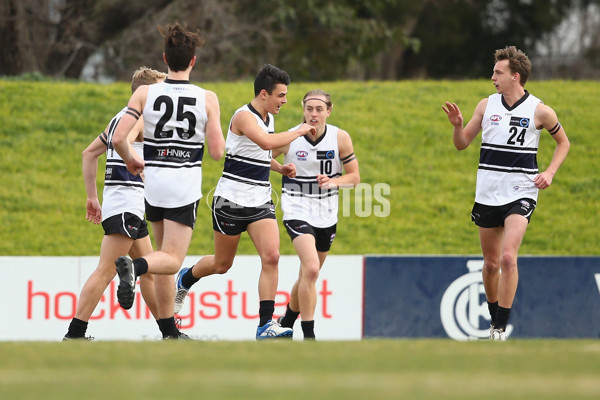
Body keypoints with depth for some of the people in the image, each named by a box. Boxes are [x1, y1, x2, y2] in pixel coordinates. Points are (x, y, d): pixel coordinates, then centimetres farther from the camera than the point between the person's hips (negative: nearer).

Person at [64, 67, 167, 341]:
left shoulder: (120, 118, 21)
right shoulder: (140, 115, -8)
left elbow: (89, 153, 23)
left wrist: (93, 197, 22)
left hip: (131, 210, 11)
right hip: (126, 203, -11)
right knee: (106, 271, -13)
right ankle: (74, 334, -16)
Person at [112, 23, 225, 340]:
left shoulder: (145, 93, -3)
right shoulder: (207, 99, -6)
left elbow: (118, 137, -10)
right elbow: (217, 152, -8)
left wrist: (130, 160, 10)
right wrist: (218, 129, 14)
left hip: (153, 181, 3)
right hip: (186, 184, -3)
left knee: (166, 256, 16)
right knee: (171, 262, -3)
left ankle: (169, 330, 17)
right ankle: (134, 266, -37)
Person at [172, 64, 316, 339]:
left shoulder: (269, 118, 11)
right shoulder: (244, 116, -16)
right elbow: (266, 142, -34)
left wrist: (279, 167, 12)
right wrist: (299, 132, -22)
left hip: (260, 202, 6)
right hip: (231, 200, -6)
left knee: (271, 257, -14)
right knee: (222, 265, 9)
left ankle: (266, 324, -15)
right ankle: (185, 278, 41)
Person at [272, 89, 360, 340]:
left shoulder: (340, 138, -5)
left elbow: (354, 177, 0)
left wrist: (334, 182, -18)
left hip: (327, 215, 4)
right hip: (297, 212, -4)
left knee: (308, 276, 16)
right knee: (311, 269, -23)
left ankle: (287, 321, 41)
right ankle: (308, 334, -18)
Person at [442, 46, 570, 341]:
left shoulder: (539, 111, -5)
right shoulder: (487, 105, 4)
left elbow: (563, 142, 11)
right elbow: (462, 143, 10)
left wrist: (549, 172, -4)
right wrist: (457, 125, -11)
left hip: (521, 193, -4)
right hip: (487, 194, 4)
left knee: (508, 257, -19)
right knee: (491, 263, 10)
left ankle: (500, 330, -16)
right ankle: (495, 320, 29)